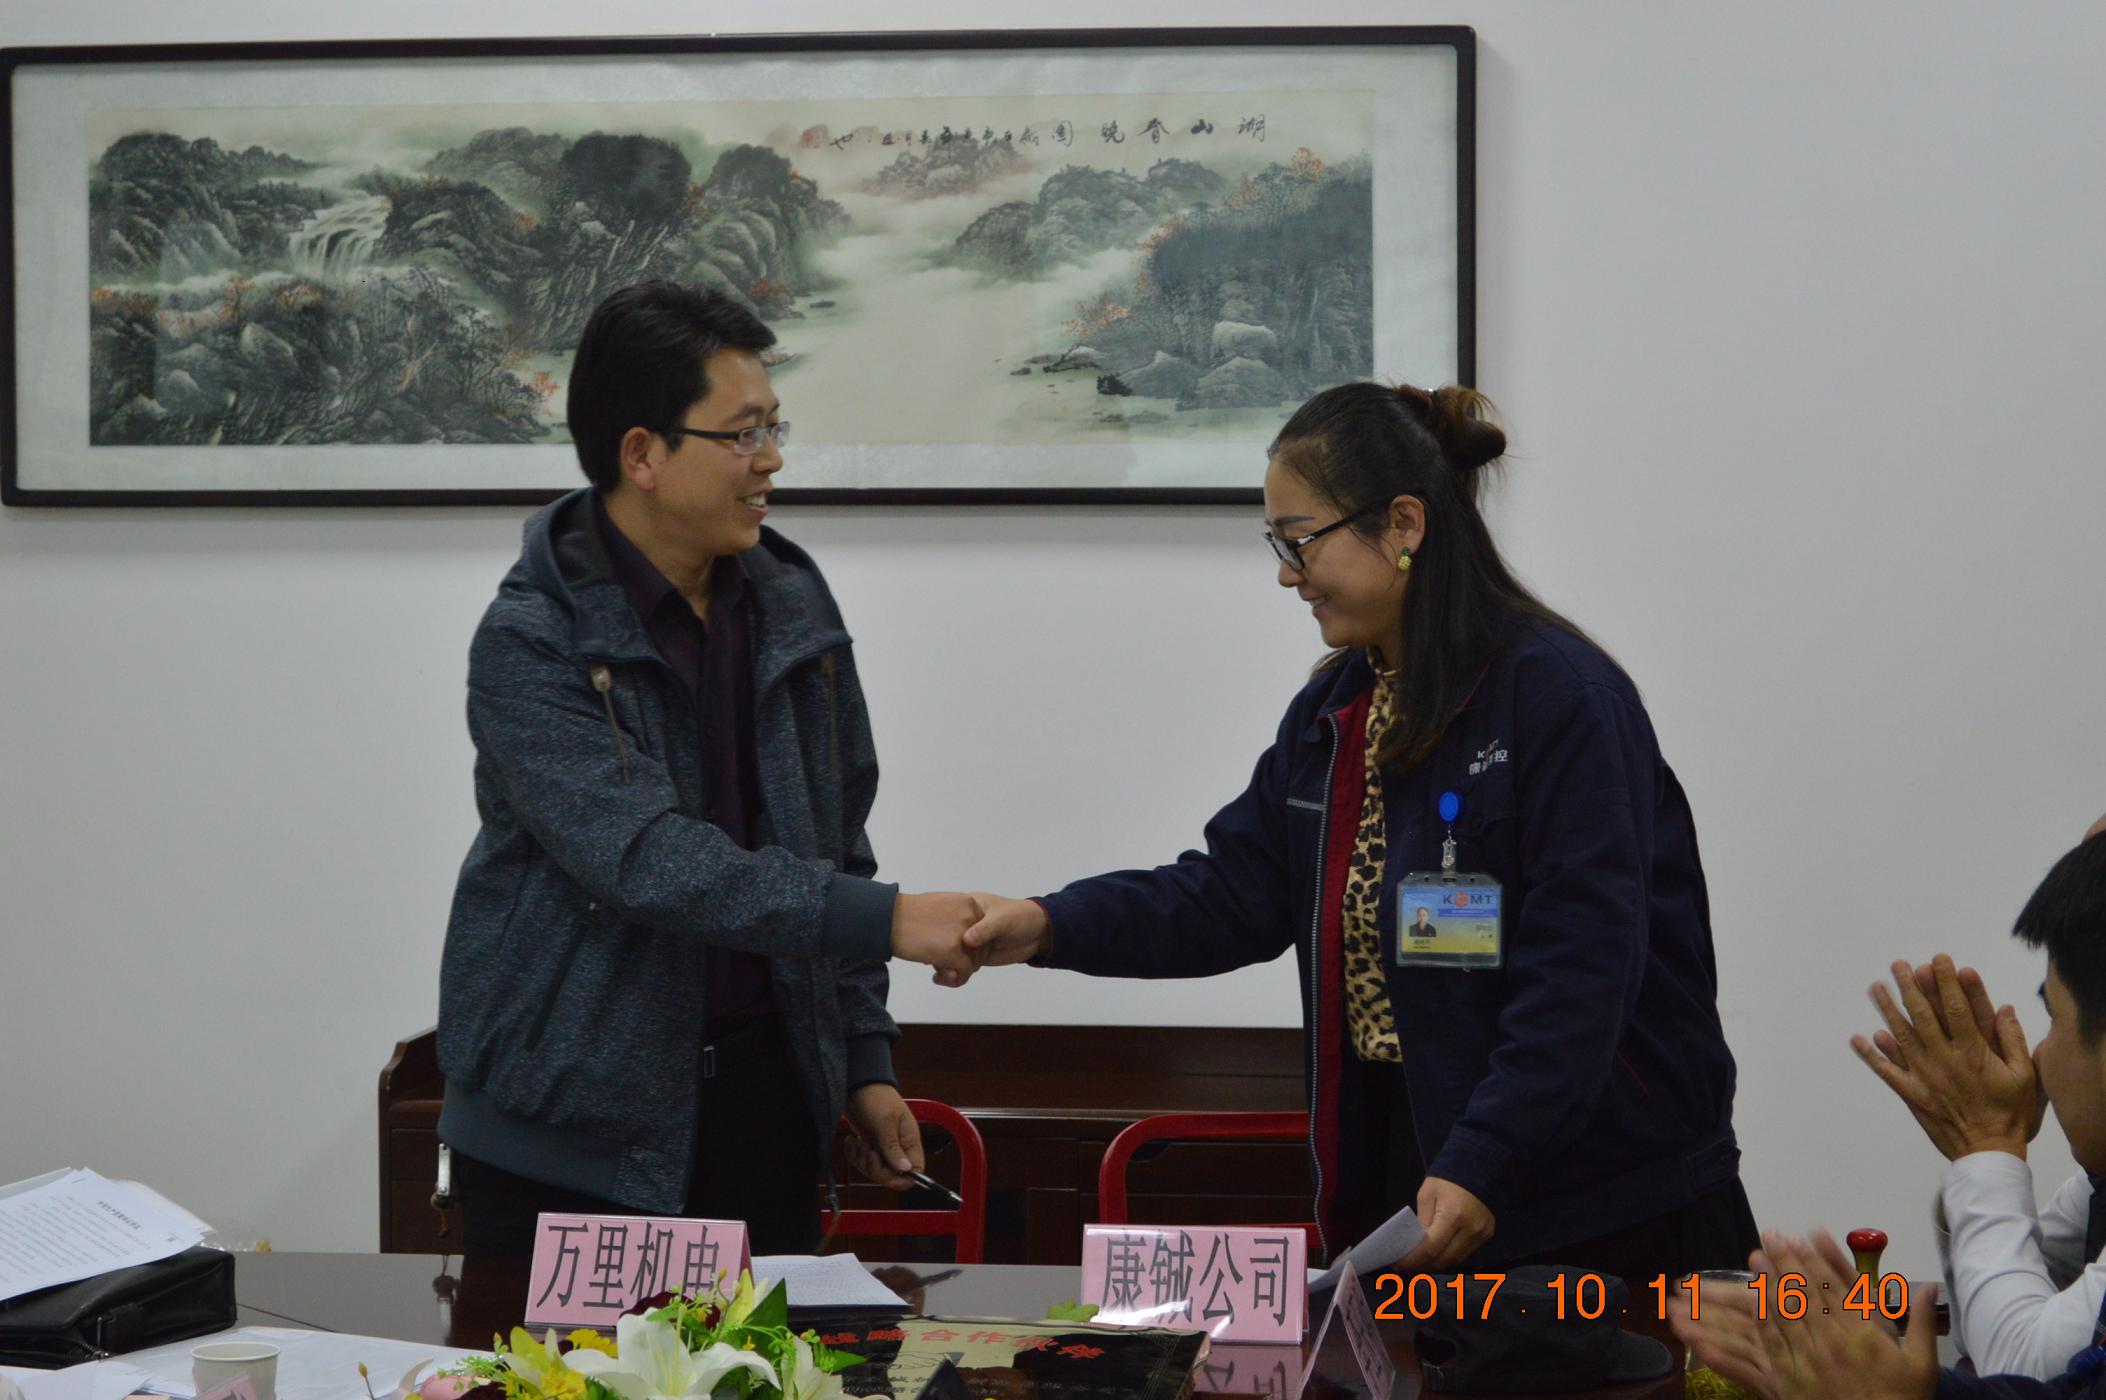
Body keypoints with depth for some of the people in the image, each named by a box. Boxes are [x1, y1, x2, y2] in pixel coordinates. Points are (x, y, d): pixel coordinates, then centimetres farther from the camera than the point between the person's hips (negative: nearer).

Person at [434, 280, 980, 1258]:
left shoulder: (792, 608, 7)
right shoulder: (530, 643, -13)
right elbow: (645, 857, -24)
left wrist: (866, 1061, 9)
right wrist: (884, 919, -28)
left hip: (765, 1099, 5)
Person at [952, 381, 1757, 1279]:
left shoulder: (1561, 697, -15)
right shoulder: (1332, 714, 12)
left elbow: (1582, 973, -20)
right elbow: (1233, 892, 10)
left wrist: (1485, 1169, -26)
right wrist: (1052, 927, -5)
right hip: (1397, 1172, 7)